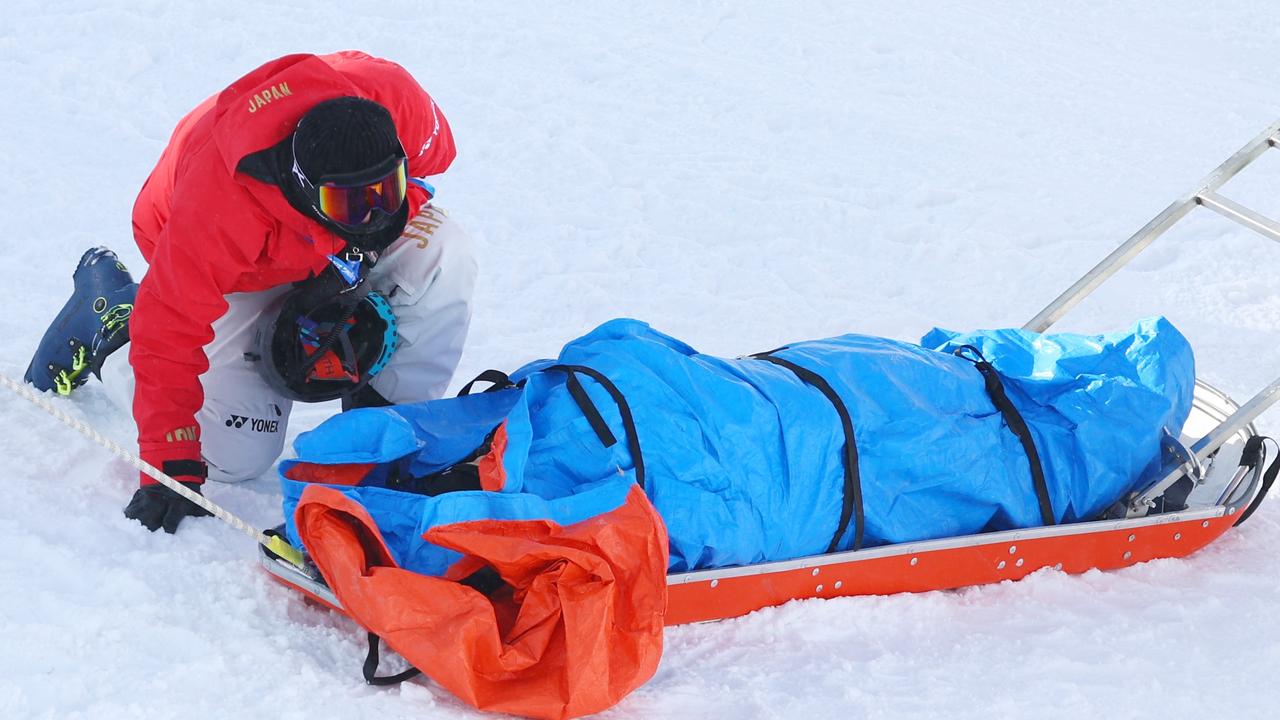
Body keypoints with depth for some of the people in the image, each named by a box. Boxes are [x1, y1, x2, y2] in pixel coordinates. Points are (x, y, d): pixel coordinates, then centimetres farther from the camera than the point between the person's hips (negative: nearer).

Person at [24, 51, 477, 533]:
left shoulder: (394, 100, -35)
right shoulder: (217, 209, -44)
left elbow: (432, 155, -11)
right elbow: (171, 329, -35)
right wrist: (172, 467, -36)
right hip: (235, 275, -3)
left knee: (444, 256, -27)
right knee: (235, 456, -8)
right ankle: (110, 318, 17)